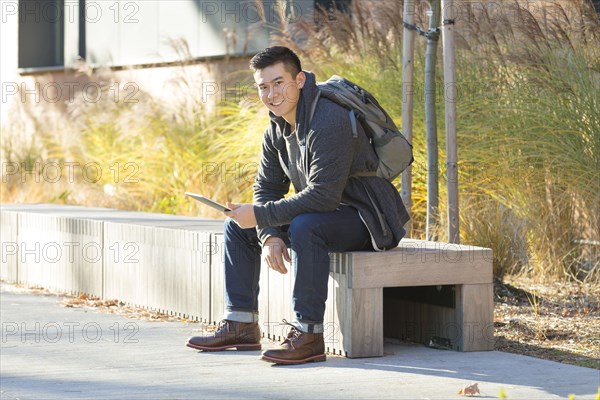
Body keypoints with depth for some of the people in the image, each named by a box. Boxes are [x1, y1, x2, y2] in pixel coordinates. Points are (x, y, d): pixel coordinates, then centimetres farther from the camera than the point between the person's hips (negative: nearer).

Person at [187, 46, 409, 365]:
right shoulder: (276, 130, 2)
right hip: (326, 212, 10)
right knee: (237, 226, 9)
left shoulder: (329, 121, -26)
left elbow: (323, 195, -32)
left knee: (305, 227, -39)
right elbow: (266, 188, 7)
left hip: (365, 218, -10)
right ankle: (240, 325, 9)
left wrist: (260, 215, -27)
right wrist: (269, 236, -12)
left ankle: (308, 334, -33)